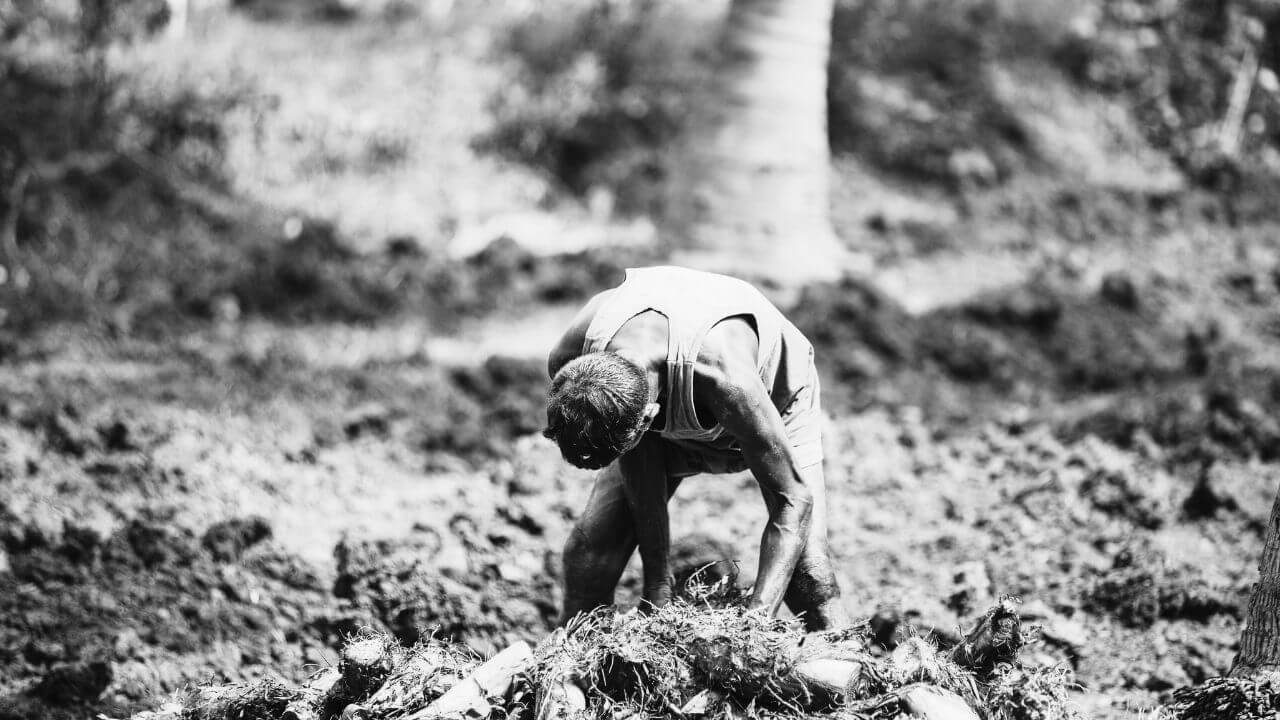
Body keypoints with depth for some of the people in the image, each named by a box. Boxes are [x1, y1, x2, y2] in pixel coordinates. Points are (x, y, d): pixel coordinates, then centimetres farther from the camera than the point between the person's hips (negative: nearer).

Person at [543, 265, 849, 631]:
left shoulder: (725, 377, -47)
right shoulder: (570, 366, -33)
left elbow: (793, 500, -40)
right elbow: (639, 464, -18)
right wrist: (657, 585, -20)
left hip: (774, 400, -3)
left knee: (807, 571, -20)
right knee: (588, 546, -11)